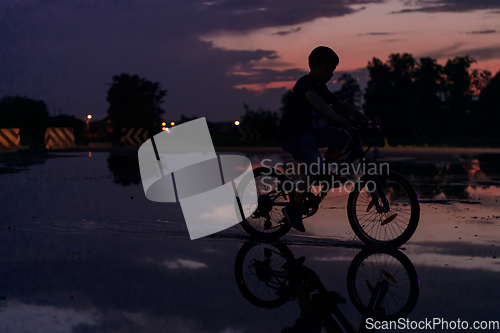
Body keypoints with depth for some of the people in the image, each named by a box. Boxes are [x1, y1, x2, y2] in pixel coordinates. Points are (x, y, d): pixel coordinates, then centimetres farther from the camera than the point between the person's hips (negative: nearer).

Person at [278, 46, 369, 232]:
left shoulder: (321, 87, 12)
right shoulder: (305, 83, -16)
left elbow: (341, 105, 11)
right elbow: (314, 99, -37)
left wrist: (366, 119, 1)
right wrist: (337, 118, -50)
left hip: (309, 131, 9)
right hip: (292, 135, -9)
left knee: (343, 137, -9)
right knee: (315, 167, -28)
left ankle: (323, 171, 8)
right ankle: (293, 208, -15)